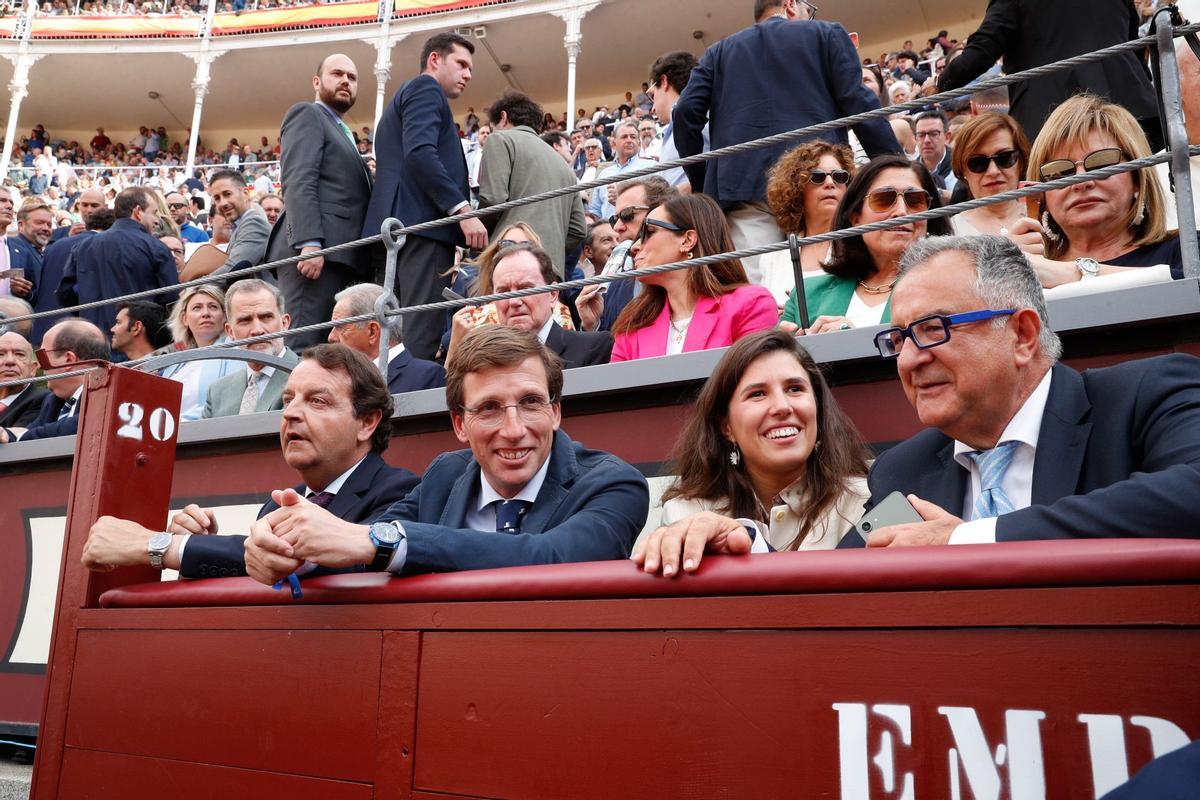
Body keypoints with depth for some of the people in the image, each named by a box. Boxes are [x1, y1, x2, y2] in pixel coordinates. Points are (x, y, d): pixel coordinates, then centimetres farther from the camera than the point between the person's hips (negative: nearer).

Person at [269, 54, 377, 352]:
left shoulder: (343, 133, 33)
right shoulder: (307, 114, 6)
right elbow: (299, 183, -9)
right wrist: (310, 243, -21)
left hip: (342, 255, 8)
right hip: (317, 249, -8)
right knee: (304, 347, -15)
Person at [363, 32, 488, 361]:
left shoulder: (403, 98, 32)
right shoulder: (425, 87, 3)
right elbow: (419, 153, -15)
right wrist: (463, 209, -20)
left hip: (397, 226, 10)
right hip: (423, 223, -10)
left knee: (401, 331, 6)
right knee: (422, 332, -15)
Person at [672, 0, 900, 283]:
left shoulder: (720, 51, 22)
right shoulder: (827, 34, 17)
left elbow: (686, 111, 8)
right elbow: (859, 104, 5)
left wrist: (701, 182, 14)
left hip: (744, 186, 1)